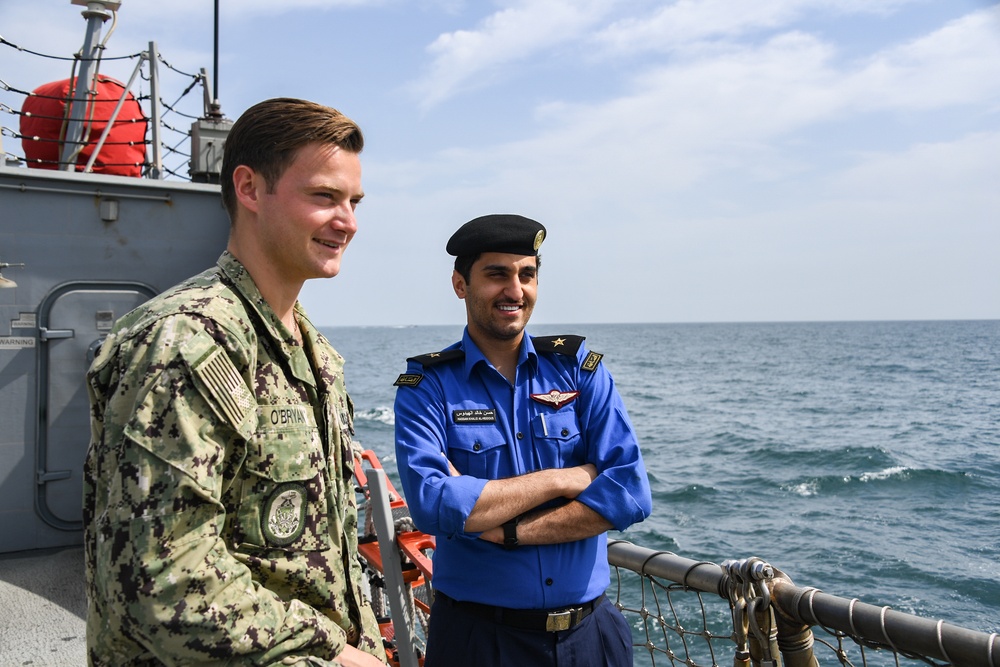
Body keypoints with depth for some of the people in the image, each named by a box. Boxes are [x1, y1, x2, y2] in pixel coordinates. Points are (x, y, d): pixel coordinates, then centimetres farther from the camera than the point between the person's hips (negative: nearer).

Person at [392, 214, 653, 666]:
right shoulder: (425, 387, -6)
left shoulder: (580, 369, 0)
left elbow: (631, 492, -11)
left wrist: (508, 531, -19)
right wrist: (562, 479, -16)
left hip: (590, 630, 3)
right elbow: (431, 505, -22)